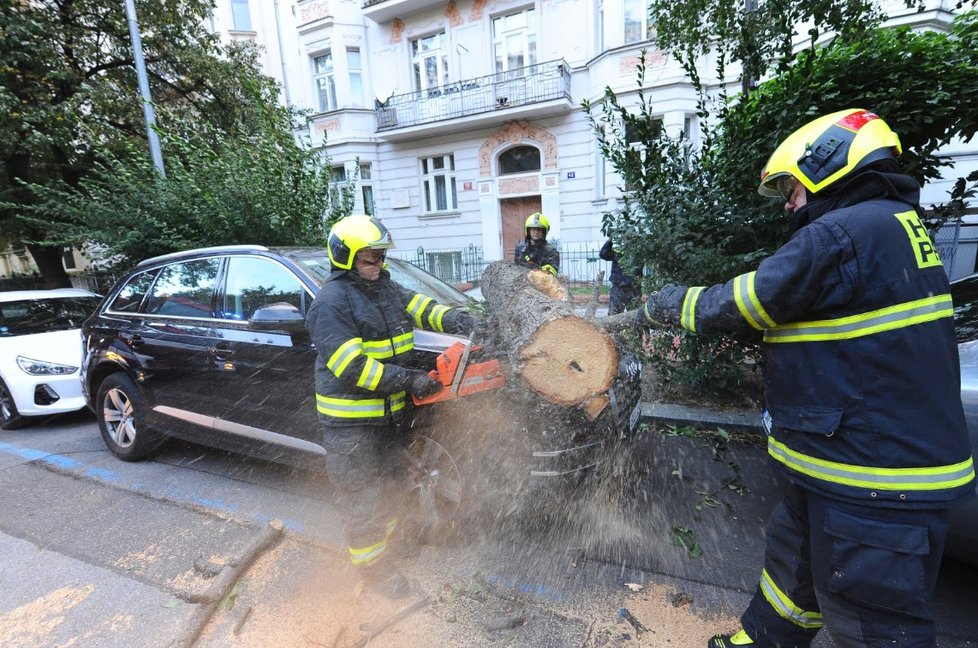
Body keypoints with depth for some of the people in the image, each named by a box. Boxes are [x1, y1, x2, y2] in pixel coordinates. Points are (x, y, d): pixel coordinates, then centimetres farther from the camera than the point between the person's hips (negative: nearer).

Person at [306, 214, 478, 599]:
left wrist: (456, 319, -21)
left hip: (390, 411, 8)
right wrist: (409, 380, -26)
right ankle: (370, 563, 27)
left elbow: (420, 307, -1)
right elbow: (351, 366, -25)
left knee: (387, 481, 24)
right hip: (351, 422, -8)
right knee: (363, 494, 7)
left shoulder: (387, 289, 7)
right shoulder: (331, 303, -18)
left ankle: (387, 533, 46)